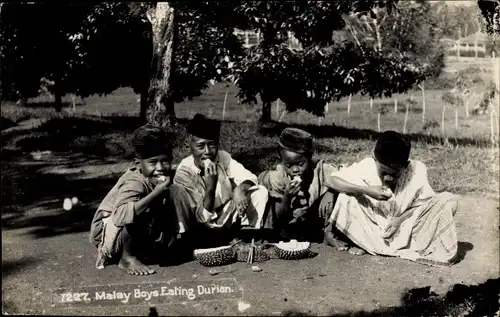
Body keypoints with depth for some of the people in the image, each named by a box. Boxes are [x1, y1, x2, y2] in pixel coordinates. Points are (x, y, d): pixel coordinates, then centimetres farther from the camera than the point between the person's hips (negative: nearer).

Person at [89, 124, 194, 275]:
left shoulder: (163, 178, -11)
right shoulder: (133, 183, -33)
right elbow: (121, 216, -51)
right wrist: (156, 192, -49)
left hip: (144, 231, 7)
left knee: (176, 191, -6)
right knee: (133, 215, -40)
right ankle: (128, 257, -12)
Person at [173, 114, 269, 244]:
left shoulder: (223, 157, -9)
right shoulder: (183, 174, -23)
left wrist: (239, 189, -34)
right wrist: (211, 187, -40)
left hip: (231, 213, 5)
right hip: (209, 227, -4)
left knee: (260, 191, -9)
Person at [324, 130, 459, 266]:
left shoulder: (417, 169, -16)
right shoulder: (366, 166, -17)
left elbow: (425, 202, -7)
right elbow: (332, 180, -20)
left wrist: (400, 219, -22)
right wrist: (366, 190, -30)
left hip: (405, 229, 1)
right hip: (374, 228, 0)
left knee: (449, 201, -19)